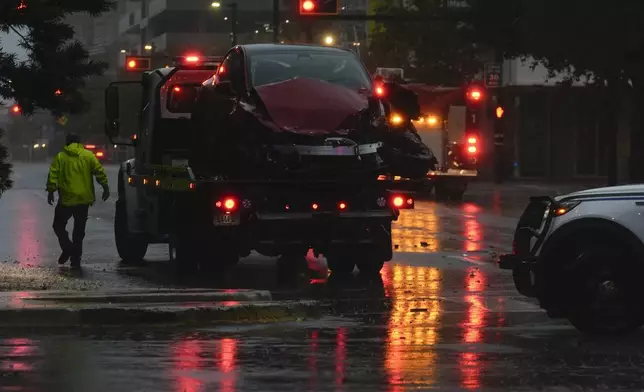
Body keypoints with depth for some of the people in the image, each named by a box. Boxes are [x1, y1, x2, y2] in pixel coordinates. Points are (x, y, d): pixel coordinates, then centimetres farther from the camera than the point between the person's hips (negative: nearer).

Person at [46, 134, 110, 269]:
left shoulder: (60, 157, 3)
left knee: (58, 225, 13)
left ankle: (67, 248, -10)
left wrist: (51, 191, -3)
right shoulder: (88, 156, 5)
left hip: (66, 199, -2)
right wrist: (105, 187, 5)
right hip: (84, 199, 2)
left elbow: (53, 176, -5)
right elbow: (99, 172, 0)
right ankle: (76, 260, 7)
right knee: (79, 230, 9)